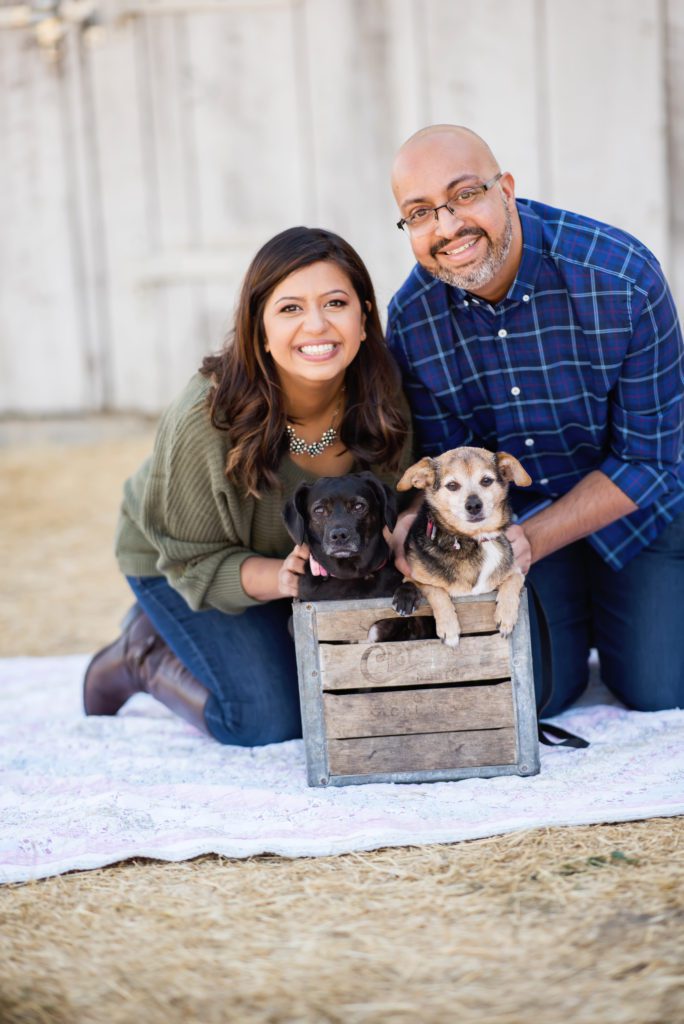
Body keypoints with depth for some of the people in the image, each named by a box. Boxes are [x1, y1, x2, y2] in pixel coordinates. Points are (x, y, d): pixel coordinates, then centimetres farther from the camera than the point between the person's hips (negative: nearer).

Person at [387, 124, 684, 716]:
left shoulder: (622, 278, -27)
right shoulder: (411, 319, -15)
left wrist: (529, 542, -30)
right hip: (513, 509, 2)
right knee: (526, 692, -9)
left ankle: (606, 606, 23)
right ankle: (569, 610, 24)